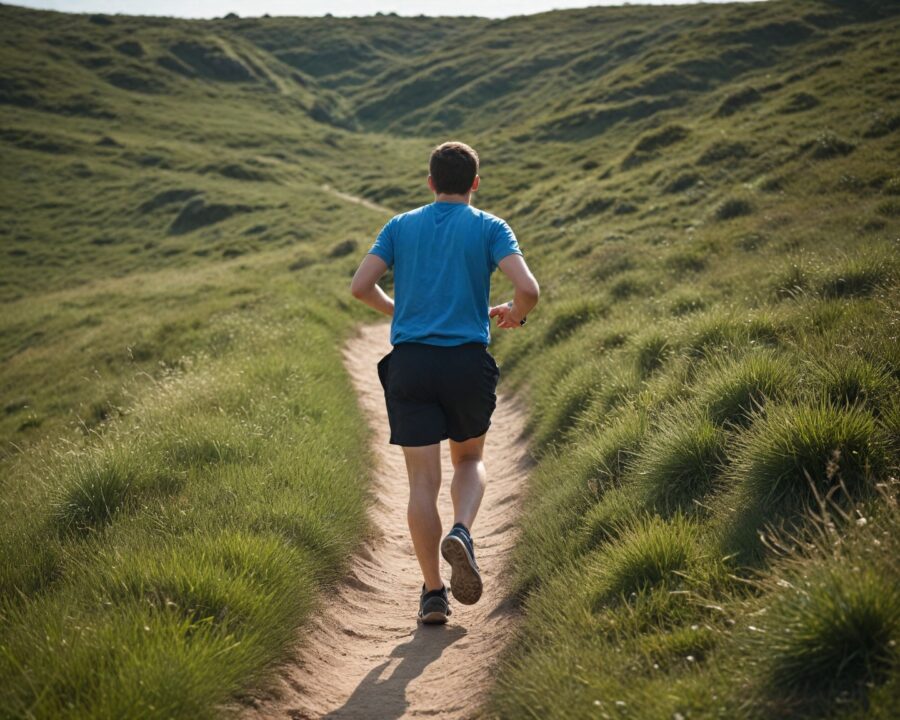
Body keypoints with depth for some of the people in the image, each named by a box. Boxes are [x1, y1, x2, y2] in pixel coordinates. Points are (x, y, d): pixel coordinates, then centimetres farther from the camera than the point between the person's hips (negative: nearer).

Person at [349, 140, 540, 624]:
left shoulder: (400, 227, 10)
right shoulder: (489, 228, 3)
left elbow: (360, 287, 3)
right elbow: (528, 289, -10)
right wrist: (514, 313, 13)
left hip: (410, 365, 1)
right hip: (468, 363, -1)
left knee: (423, 481, 3)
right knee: (470, 460, 21)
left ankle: (433, 592, 4)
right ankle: (461, 534, -7)